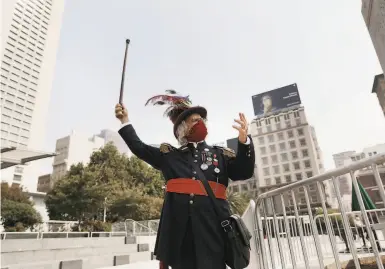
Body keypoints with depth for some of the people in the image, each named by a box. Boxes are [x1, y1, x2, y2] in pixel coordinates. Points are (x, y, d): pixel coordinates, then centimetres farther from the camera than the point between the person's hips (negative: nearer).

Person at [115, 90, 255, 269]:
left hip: (211, 224, 0)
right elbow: (139, 147, 19)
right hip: (178, 224, 1)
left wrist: (244, 141, -12)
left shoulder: (220, 154, 15)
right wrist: (125, 121, 17)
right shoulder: (170, 155, 16)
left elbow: (245, 172, 3)